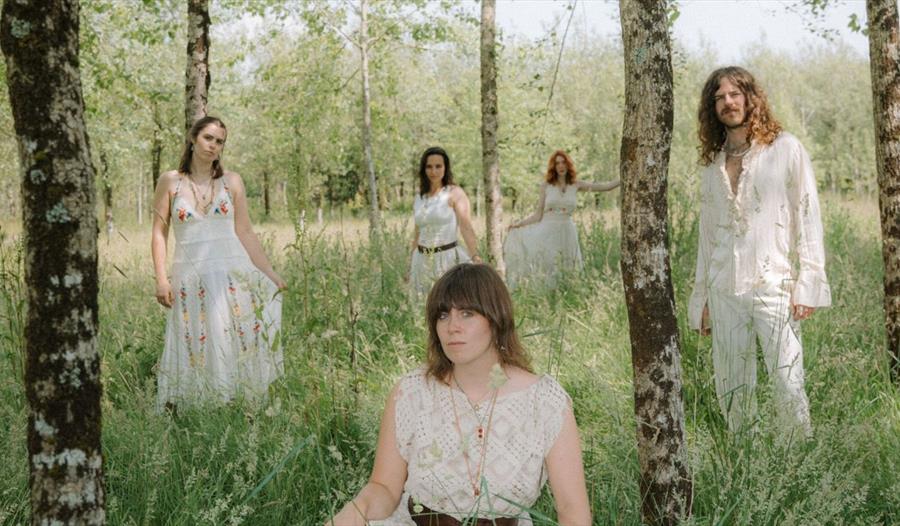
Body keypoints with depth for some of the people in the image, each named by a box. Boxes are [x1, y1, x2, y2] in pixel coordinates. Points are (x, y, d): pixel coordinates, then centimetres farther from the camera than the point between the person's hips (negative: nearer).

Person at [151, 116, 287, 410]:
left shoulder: (231, 181, 8)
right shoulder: (170, 181, 5)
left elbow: (245, 232, 9)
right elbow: (159, 232, 5)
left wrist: (270, 274, 5)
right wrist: (161, 278, -5)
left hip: (233, 276, 1)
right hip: (191, 278, -1)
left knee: (236, 346, -2)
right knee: (196, 351, -3)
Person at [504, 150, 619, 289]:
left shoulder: (576, 185, 5)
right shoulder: (546, 186, 3)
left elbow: (605, 186, 1)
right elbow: (538, 215, 4)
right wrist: (519, 224, -1)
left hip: (566, 233, 1)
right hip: (548, 232, -1)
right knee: (544, 273, -3)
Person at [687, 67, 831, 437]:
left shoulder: (785, 149, 4)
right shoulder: (712, 164, 15)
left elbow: (807, 216, 0)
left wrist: (807, 284, -8)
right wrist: (702, 299, 15)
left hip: (774, 286, -4)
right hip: (724, 292, 4)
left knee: (788, 387, -9)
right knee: (731, 391, 6)